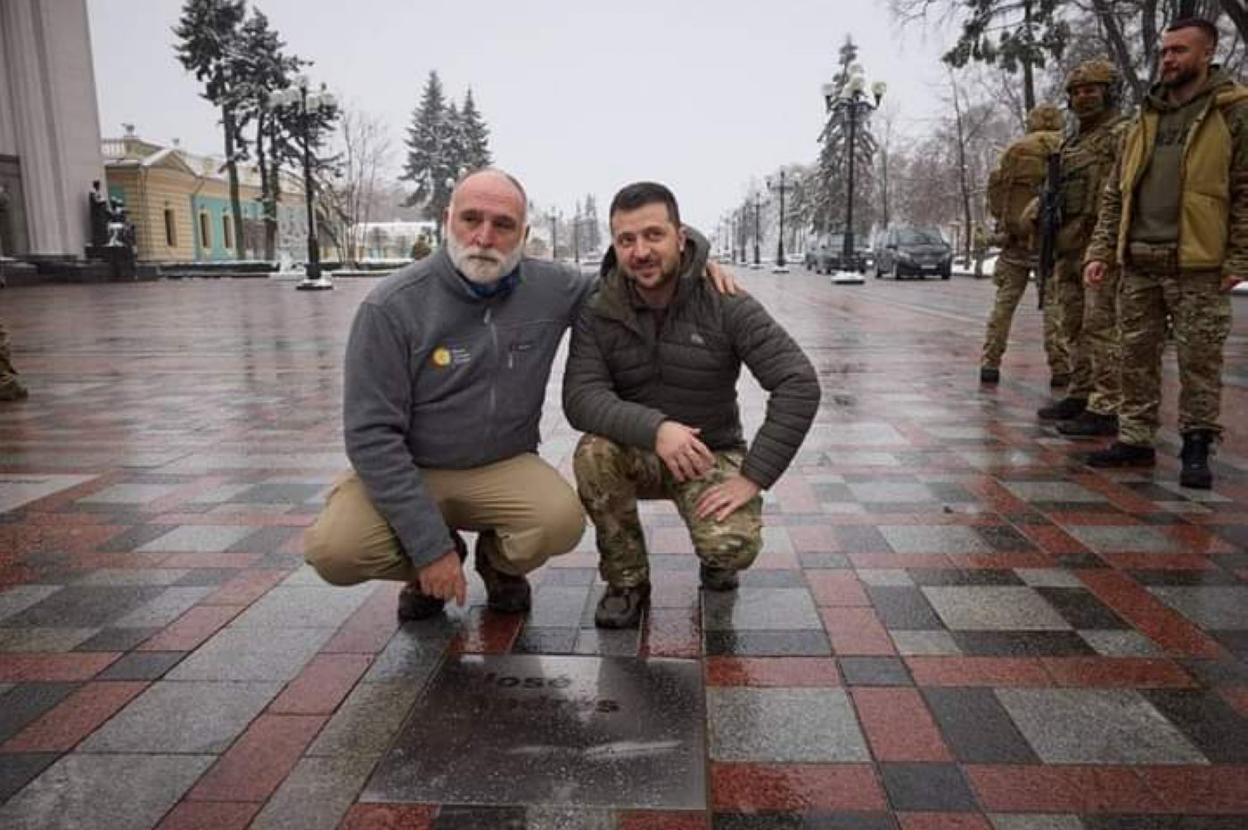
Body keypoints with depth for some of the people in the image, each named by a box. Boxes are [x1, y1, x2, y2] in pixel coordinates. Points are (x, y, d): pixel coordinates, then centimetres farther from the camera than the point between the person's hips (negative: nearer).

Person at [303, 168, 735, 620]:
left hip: (504, 468, 2)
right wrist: (430, 546, -22)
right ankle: (434, 562, 8)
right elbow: (372, 433, -18)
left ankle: (499, 562, 9)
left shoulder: (551, 288, -6)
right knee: (334, 549, -28)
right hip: (406, 470, -1)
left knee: (562, 521, -29)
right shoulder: (392, 307, -17)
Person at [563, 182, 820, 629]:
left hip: (710, 456, -1)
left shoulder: (726, 305, -16)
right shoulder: (597, 313, -10)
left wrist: (753, 476, -27)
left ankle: (714, 560, 14)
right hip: (636, 453, 2)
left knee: (733, 548, -28)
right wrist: (655, 428, -40)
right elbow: (580, 397, -22)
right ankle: (627, 581, -6)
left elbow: (799, 384, -21)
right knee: (593, 453, -32)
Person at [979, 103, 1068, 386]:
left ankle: (990, 363, 5)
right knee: (1054, 301, 3)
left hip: (1016, 235, 1)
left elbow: (996, 188, 4)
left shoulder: (1014, 149, 5)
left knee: (1004, 301, 7)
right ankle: (1059, 368, 0)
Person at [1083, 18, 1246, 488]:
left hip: (1198, 264, -5)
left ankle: (1196, 448, 11)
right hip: (1138, 263, 5)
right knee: (1137, 357, 9)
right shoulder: (1144, 119, 15)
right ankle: (1136, 440, 18)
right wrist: (1100, 251, 5)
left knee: (1199, 362, 1)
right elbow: (1114, 194, 14)